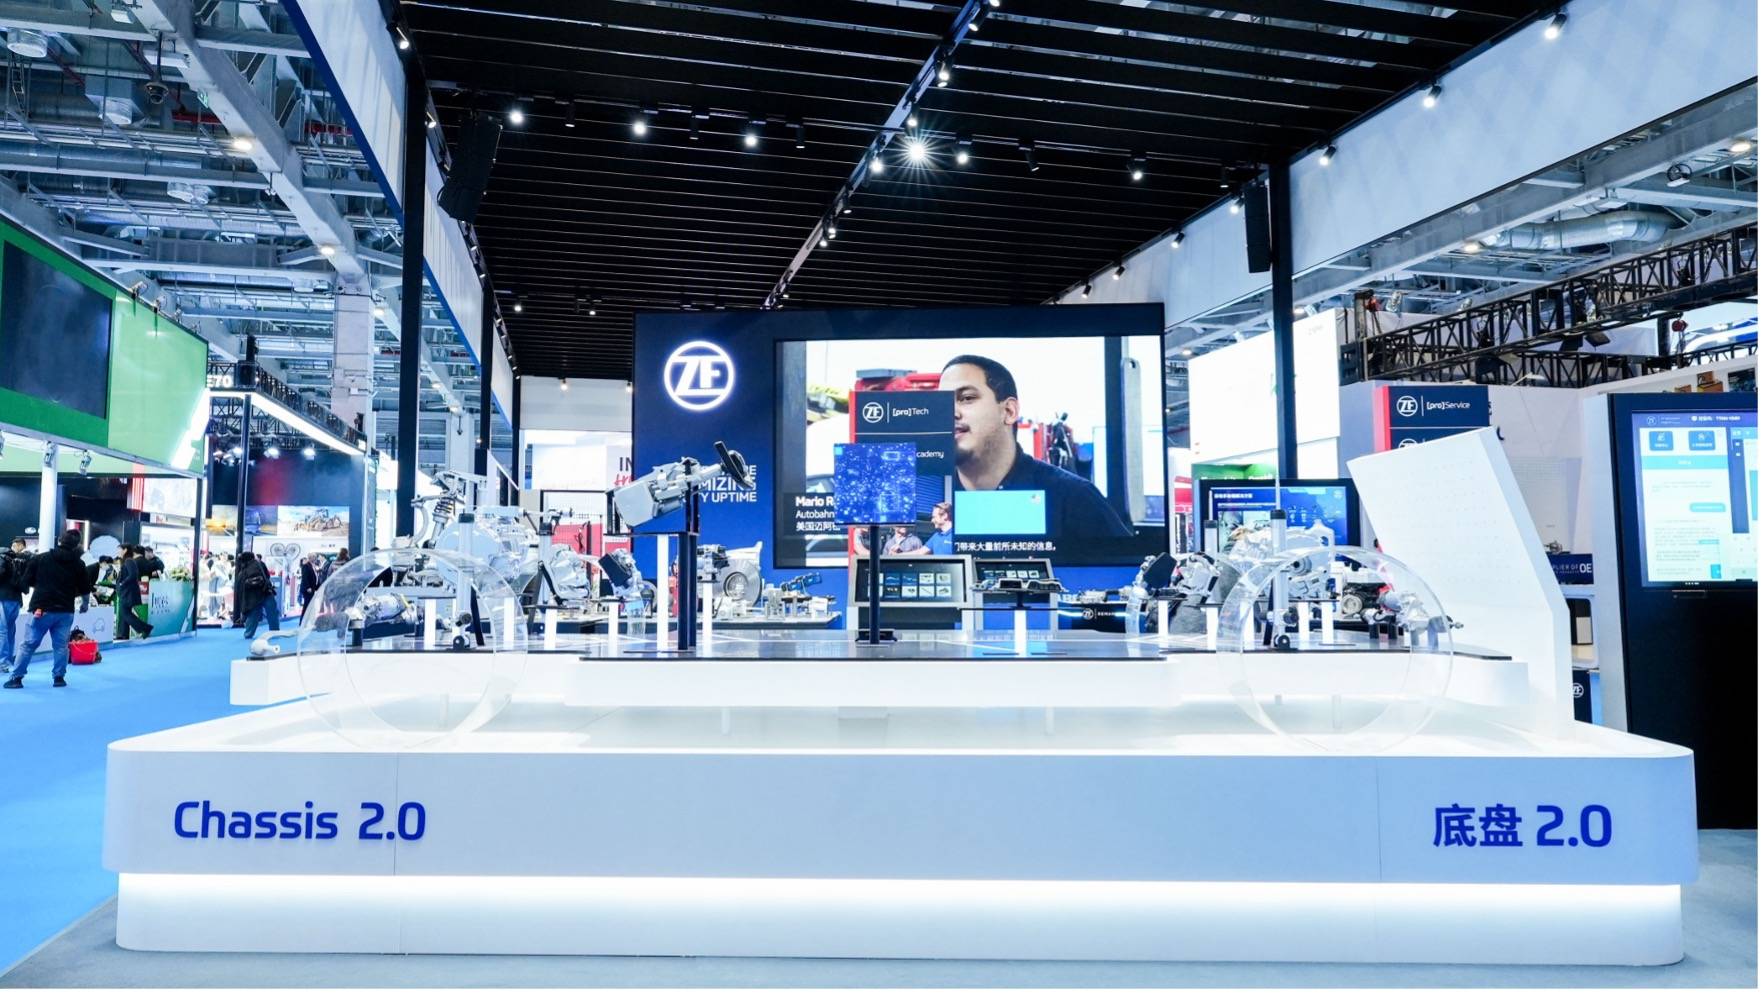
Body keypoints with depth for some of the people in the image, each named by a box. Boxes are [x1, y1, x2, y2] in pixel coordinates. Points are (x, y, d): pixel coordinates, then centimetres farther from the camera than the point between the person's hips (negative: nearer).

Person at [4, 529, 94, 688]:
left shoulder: (40, 558, 0)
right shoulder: (79, 564, -1)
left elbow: (27, 582, 3)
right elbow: (85, 590, 2)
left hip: (42, 608, 0)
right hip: (65, 611, 0)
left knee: (29, 644, 6)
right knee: (61, 645, 8)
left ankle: (17, 677, 8)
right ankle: (59, 677, 8)